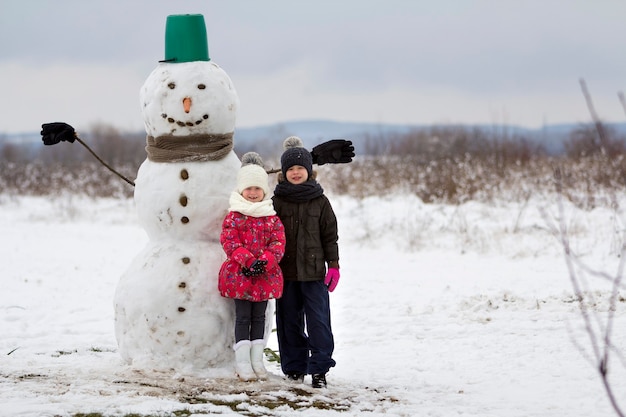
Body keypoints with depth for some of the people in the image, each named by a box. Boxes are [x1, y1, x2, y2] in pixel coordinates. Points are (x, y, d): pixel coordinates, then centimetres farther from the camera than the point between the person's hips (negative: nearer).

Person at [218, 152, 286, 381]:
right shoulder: (234, 216, -1)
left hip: (265, 275, 3)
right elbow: (229, 242, -9)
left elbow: (278, 243, 0)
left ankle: (257, 360, 16)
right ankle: (242, 362, 1)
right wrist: (249, 261, -20)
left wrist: (264, 261, -17)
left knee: (259, 317, 9)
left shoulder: (272, 217, 7)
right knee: (243, 317, -2)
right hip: (239, 275, -3)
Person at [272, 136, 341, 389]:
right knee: (289, 320, 7)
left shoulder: (319, 201, 4)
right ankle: (294, 367, 16)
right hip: (285, 271, 1)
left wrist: (333, 264, 2)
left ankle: (319, 369, -3)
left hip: (313, 270, -1)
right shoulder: (277, 201, 4)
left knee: (318, 319, -6)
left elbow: (330, 235, 7)